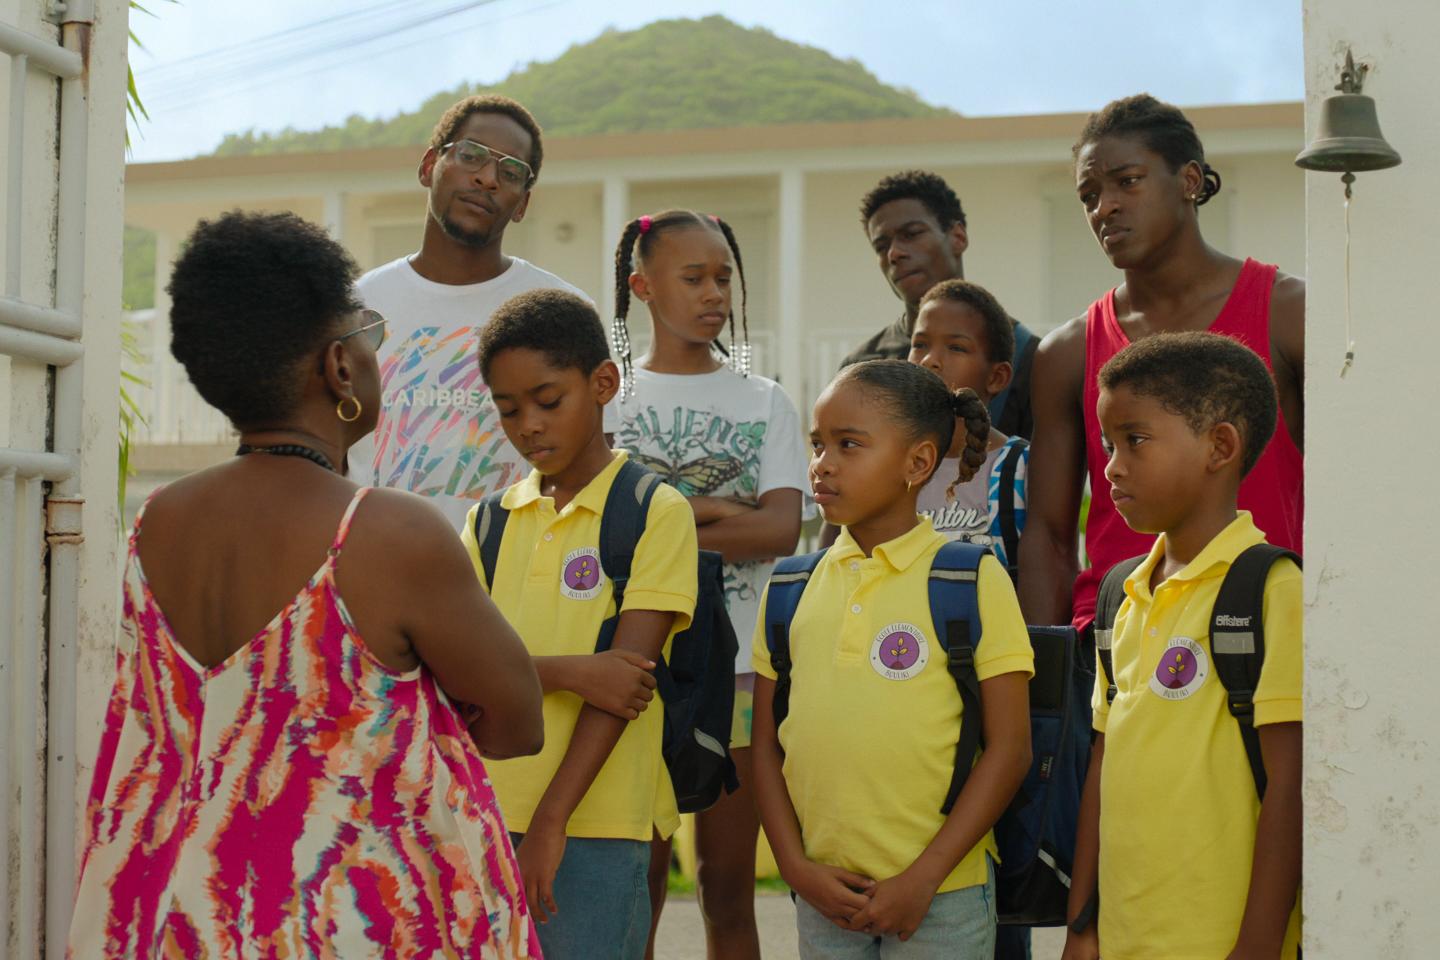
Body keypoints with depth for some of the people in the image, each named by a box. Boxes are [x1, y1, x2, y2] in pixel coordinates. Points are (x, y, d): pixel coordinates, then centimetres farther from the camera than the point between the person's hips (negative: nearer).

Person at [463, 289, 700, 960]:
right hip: (489, 815, 4)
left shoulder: (657, 514, -3)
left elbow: (628, 672, -10)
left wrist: (552, 819, -16)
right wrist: (567, 672, -17)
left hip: (597, 819, -4)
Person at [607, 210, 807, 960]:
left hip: (737, 671, 1)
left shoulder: (764, 402, 8)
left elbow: (781, 530, -5)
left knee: (730, 890, 7)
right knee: (638, 885, 0)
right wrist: (720, 511, -12)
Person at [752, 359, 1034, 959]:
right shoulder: (792, 588, 7)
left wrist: (922, 879, -11)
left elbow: (1008, 748, -6)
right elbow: (766, 744, 10)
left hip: (942, 898, -3)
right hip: (824, 894, 3)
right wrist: (796, 865, -2)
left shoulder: (973, 581, -4)